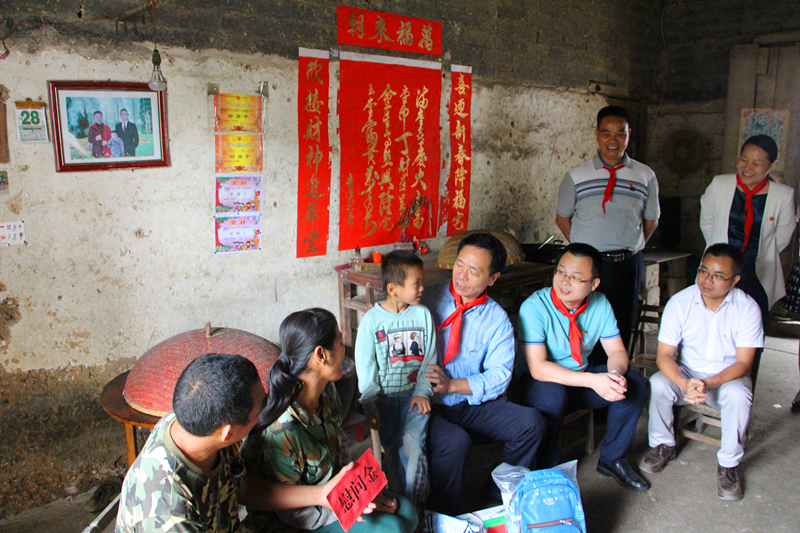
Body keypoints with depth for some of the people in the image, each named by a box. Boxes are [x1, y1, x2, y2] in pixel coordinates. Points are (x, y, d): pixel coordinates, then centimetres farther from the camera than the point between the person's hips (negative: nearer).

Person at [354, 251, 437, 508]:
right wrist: (370, 404, -9)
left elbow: (429, 359, 6)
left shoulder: (423, 314, 2)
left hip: (414, 394, 1)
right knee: (390, 448, -15)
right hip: (384, 397, -1)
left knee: (412, 443, -18)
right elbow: (365, 365, -3)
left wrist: (422, 392, -4)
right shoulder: (372, 319, -4)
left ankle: (416, 506, -1)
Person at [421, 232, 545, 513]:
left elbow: (499, 376, -5)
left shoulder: (497, 319, 1)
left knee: (531, 422, -14)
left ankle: (500, 492, 10)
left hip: (473, 404, 3)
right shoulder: (427, 300, -3)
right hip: (431, 406, -3)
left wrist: (452, 385, -18)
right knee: (455, 441, -33)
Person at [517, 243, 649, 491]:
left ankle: (612, 459, 6)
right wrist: (592, 380, -38)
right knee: (551, 396, -37)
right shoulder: (534, 307, -23)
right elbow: (538, 368, -29)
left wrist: (615, 374, -27)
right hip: (542, 381, -5)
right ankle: (549, 471, -11)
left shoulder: (600, 305, -6)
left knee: (634, 383, -14)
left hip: (582, 376, 6)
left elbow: (617, 351, -2)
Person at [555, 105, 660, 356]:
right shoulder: (576, 176, 2)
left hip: (627, 264, 1)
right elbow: (562, 217, 10)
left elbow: (651, 220, 14)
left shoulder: (645, 176, 5)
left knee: (622, 328, 8)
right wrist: (582, 248, 3)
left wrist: (629, 249, 6)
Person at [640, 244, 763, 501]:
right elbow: (664, 355, -15)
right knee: (657, 384, -28)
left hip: (727, 376, -1)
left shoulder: (747, 308, -14)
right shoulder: (680, 303, -14)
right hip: (686, 374, 1)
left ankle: (729, 463, -10)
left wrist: (709, 383, -34)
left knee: (738, 394, -34)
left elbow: (743, 362, -15)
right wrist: (684, 384, -36)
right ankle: (663, 446, -2)